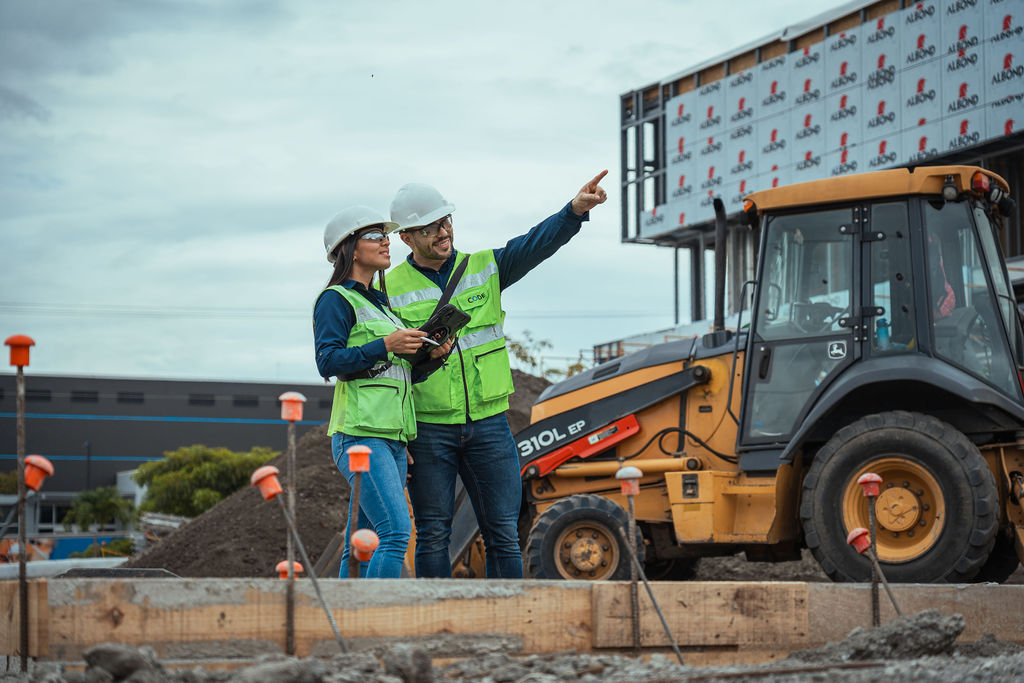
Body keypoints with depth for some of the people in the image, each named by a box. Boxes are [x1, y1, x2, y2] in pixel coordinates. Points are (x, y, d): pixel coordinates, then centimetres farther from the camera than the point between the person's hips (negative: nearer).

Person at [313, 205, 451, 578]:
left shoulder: (381, 302, 23)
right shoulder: (336, 299, -2)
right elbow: (328, 362, -14)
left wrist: (429, 354, 6)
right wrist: (386, 345, -20)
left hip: (393, 438, 8)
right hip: (360, 434, -8)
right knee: (396, 530, -20)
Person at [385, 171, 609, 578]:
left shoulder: (485, 269, 7)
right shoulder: (390, 291, -1)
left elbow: (536, 244, -9)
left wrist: (576, 210, -27)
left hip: (488, 424, 2)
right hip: (428, 430, -2)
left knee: (503, 535, 2)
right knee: (433, 537, 4)